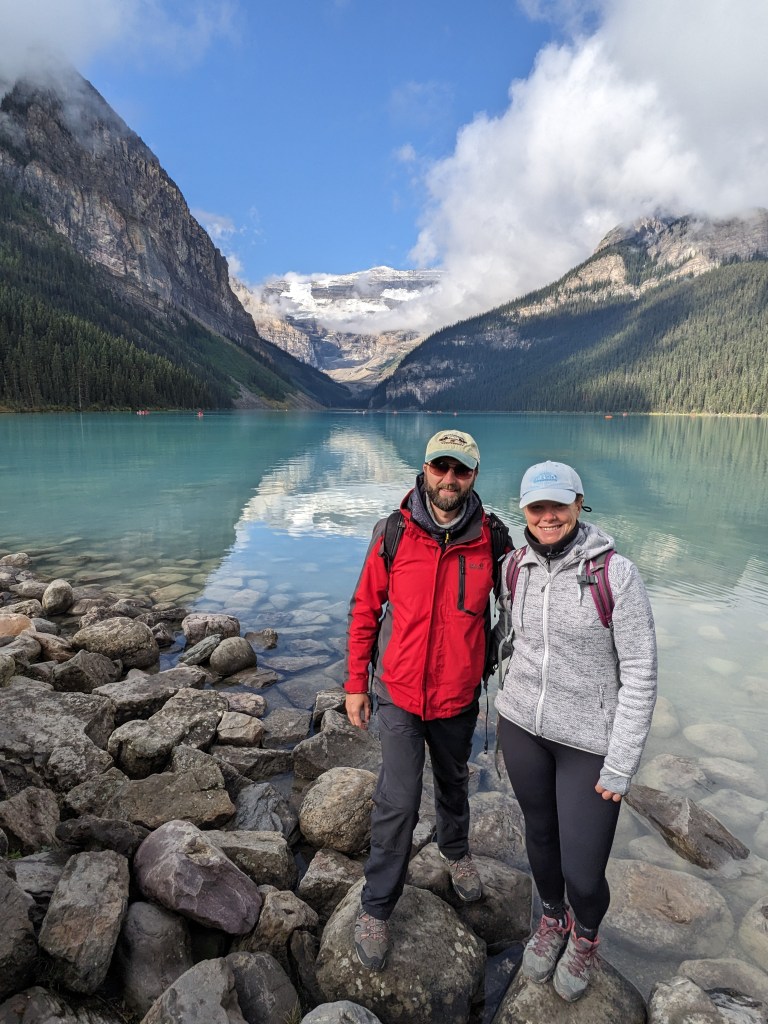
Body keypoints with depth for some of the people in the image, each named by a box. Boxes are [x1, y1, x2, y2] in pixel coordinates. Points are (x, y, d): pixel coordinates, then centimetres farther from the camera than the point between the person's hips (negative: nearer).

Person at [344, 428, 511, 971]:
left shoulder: (492, 540, -11)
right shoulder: (393, 534, -13)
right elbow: (365, 611, -5)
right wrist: (355, 684, -2)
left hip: (459, 696, 2)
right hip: (399, 693, -2)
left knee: (453, 781, 25)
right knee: (398, 803, 2)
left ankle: (456, 849, 56)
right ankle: (376, 907, 26)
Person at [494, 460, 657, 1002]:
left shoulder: (616, 574, -18)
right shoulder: (518, 566, -4)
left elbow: (640, 673, -14)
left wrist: (621, 765, -12)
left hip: (590, 740, -4)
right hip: (522, 724, 4)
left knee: (582, 871, 4)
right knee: (540, 833, 21)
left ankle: (585, 934, 41)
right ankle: (553, 919, 52)